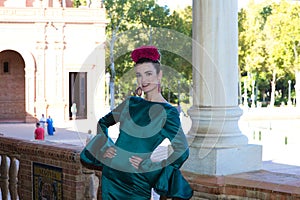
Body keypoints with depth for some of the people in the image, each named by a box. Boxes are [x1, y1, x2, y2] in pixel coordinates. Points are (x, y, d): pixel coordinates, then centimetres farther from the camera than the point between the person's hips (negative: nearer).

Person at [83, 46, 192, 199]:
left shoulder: (168, 112, -10)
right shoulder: (131, 103, 6)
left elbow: (182, 151, -14)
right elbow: (103, 122, 18)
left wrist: (149, 165, -14)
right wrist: (104, 147, 3)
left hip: (138, 180, -5)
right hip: (112, 174, 5)